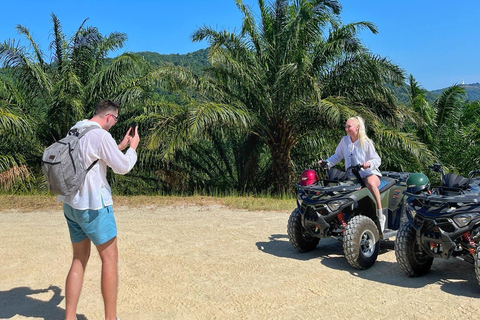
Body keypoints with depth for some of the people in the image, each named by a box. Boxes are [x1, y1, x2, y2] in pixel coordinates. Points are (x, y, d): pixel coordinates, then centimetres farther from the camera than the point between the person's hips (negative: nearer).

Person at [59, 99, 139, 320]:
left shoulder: (74, 132, 12)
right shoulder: (101, 135, -16)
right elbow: (122, 167, -10)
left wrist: (120, 146, 25)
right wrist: (133, 147, 6)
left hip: (72, 203, 9)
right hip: (93, 205, -8)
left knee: (80, 258, 14)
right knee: (110, 259, 3)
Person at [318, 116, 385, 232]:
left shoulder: (366, 143, -6)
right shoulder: (345, 140, 7)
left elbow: (377, 160, -6)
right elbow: (337, 156, 16)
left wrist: (369, 163, -28)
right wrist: (325, 163, 2)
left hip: (369, 173, -5)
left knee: (370, 183, -40)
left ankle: (380, 215, -30)